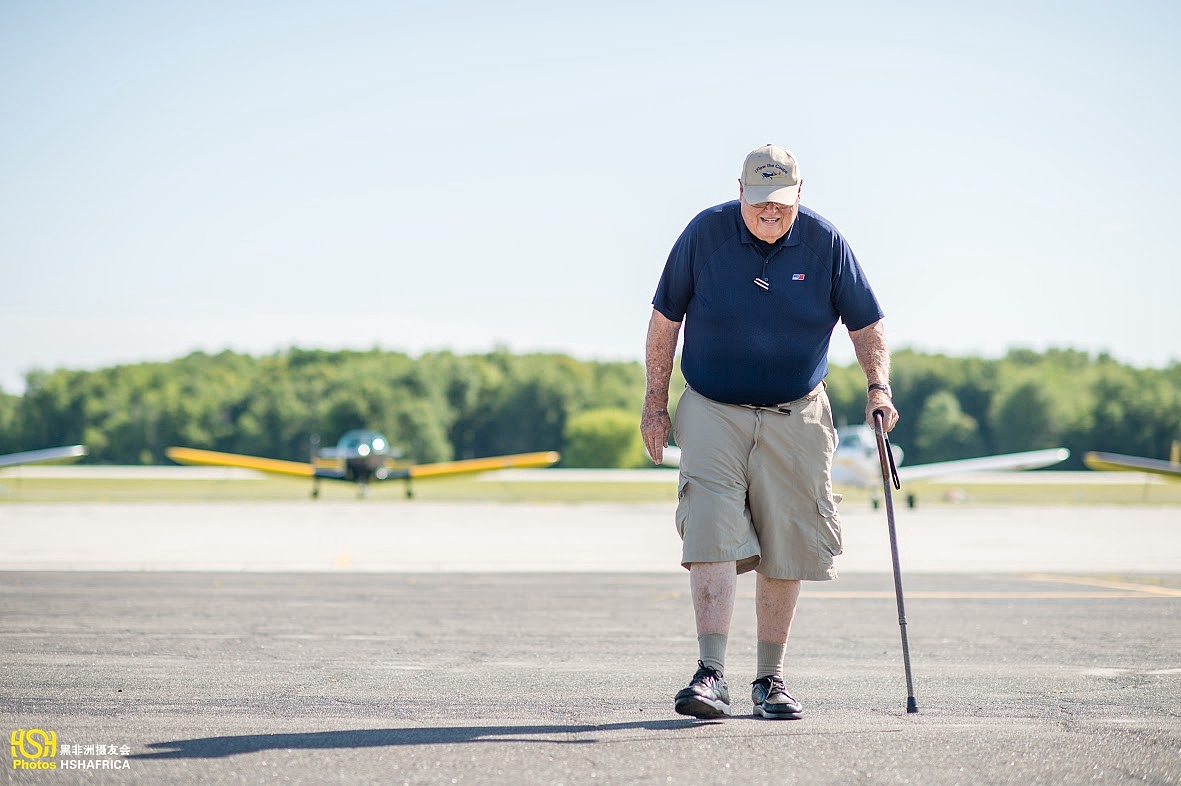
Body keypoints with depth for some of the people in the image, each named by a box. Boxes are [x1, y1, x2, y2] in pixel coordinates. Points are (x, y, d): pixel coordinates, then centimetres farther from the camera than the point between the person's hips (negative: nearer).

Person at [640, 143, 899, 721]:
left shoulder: (824, 243, -4)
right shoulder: (704, 233, -6)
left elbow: (865, 323, 4)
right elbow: (665, 318, 3)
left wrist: (878, 385, -12)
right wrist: (655, 403, 2)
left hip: (795, 417, 1)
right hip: (712, 412, -1)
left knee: (786, 550, 3)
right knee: (712, 534, -16)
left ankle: (770, 679, 16)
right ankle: (711, 674, -18)